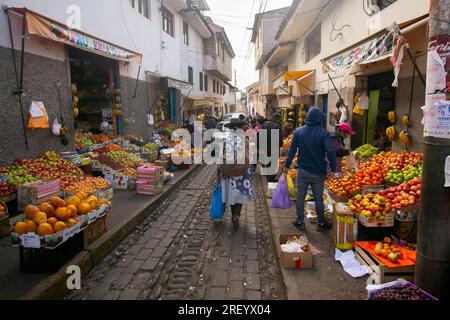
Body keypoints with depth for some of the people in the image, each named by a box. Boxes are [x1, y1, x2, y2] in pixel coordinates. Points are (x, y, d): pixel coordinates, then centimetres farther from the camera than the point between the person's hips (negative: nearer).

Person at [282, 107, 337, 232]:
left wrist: (287, 165, 11)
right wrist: (333, 169, -11)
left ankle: (300, 222, 20)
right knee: (319, 198, 10)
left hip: (302, 170, 2)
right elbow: (330, 152, -19)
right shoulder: (323, 133, -10)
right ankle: (321, 223, 23)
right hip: (318, 172, -2)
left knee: (300, 197, 12)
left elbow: (292, 150, 3)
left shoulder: (298, 131, -1)